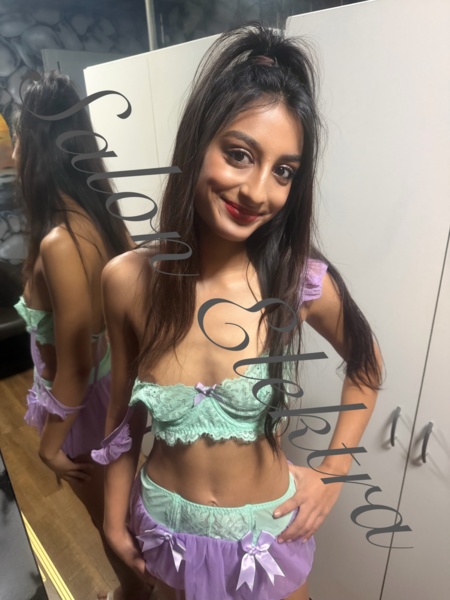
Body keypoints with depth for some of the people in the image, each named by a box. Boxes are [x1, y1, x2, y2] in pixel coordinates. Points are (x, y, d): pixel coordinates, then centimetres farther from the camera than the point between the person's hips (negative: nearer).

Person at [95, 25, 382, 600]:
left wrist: (333, 471, -6)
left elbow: (366, 365, -3)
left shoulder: (303, 281, -23)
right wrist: (115, 519, 4)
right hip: (164, 524, 2)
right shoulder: (127, 280, -20)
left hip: (268, 529, -1)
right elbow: (123, 412, -6)